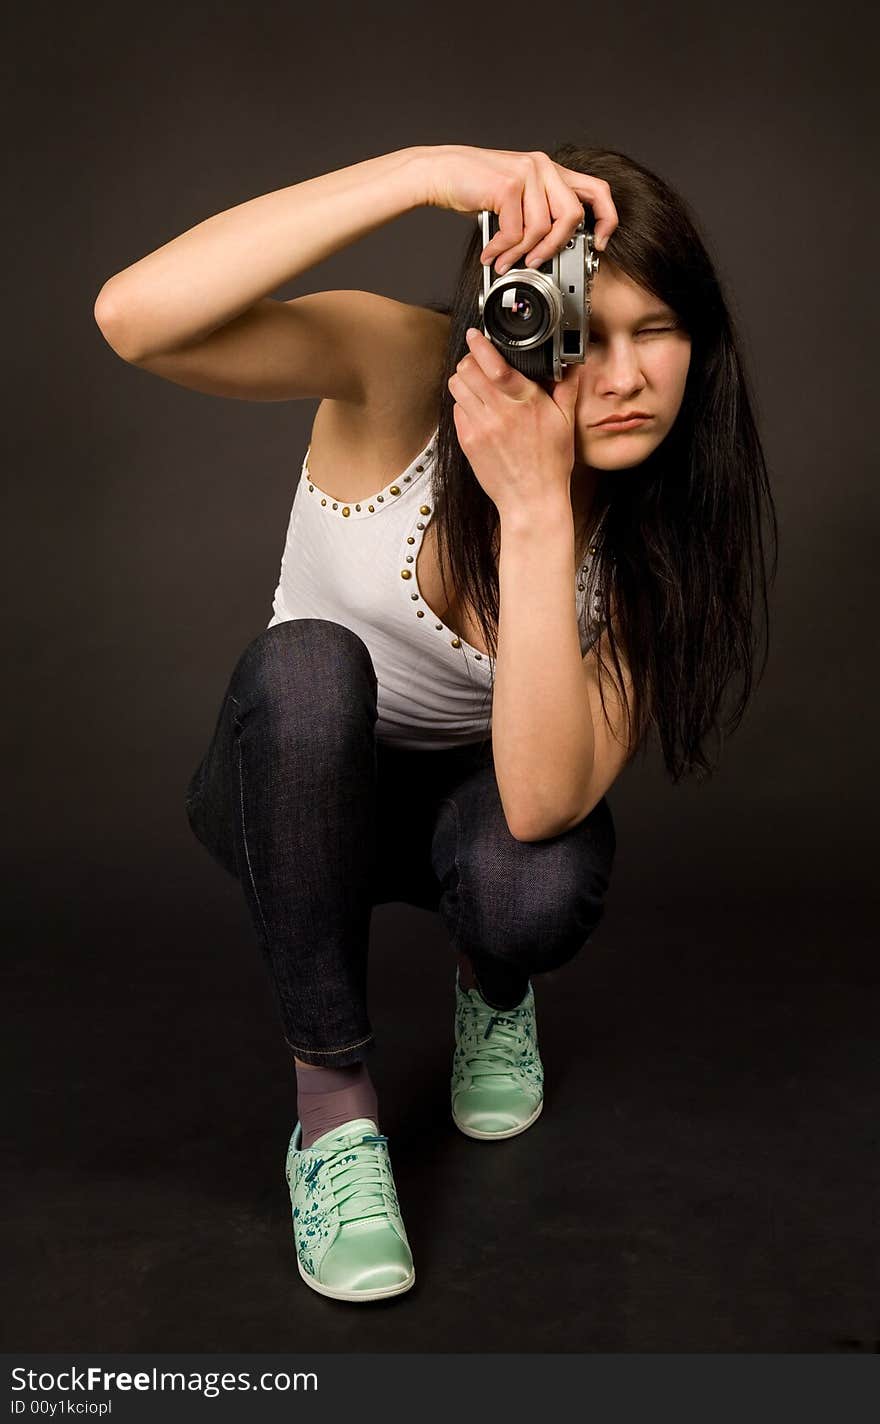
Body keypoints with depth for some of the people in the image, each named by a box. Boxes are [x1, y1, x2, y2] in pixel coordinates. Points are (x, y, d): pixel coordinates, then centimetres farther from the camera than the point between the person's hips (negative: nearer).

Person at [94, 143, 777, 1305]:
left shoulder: (658, 525, -20)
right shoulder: (399, 368, -24)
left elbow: (544, 800, -34)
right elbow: (134, 317, -42)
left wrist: (537, 512, -42)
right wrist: (423, 169, -47)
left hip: (475, 797, 1)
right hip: (298, 785, -1)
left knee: (542, 886, -35)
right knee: (306, 663, -36)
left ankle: (492, 990, 8)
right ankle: (333, 1102, -18)